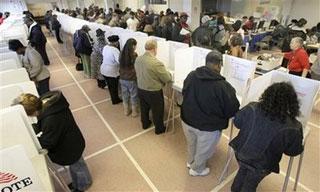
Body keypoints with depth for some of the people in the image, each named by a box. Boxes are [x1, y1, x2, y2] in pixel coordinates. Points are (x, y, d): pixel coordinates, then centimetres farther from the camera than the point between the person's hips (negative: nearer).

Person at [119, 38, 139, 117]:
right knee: (134, 96, 13)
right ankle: (134, 112, 28)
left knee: (125, 95, 20)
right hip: (132, 80, -5)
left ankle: (126, 111, 37)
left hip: (122, 79, 5)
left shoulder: (122, 54, -3)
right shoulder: (134, 55, -19)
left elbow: (122, 66, 7)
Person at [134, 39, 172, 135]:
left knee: (144, 109, 27)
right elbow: (168, 79, -20)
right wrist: (167, 72, 2)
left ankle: (145, 124, 49)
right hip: (154, 92, -6)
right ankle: (159, 129, 37)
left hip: (140, 90, 6)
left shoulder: (138, 59, -7)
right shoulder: (156, 63, -28)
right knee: (157, 111, 16)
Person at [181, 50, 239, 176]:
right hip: (208, 126, -5)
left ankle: (190, 161, 58)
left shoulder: (191, 75, -12)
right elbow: (233, 109, -16)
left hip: (187, 120, 5)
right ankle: (197, 169, 49)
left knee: (191, 144, 32)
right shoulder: (223, 86, -28)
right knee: (203, 150, 24)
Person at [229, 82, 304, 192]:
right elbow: (294, 151, -11)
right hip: (261, 164, -3)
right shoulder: (292, 127, -28)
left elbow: (237, 122, -6)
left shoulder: (252, 109, -24)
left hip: (241, 152, 3)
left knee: (242, 171, 33)